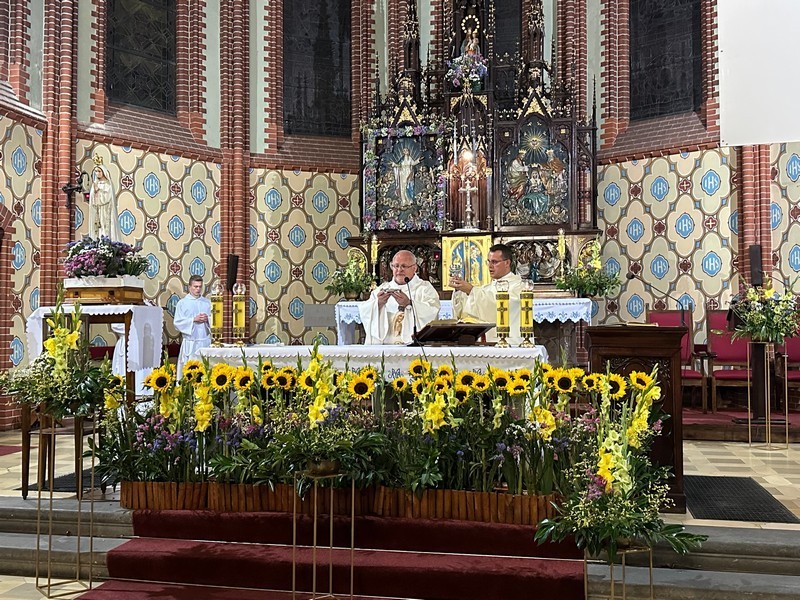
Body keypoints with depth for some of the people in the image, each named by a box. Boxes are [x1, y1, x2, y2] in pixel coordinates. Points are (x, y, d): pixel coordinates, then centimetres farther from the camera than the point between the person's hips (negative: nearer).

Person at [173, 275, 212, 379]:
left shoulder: (207, 302, 12)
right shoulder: (182, 303, 3)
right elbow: (178, 323, -3)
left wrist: (207, 319, -8)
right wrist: (194, 320, -13)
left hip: (205, 341, 3)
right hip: (190, 342, -3)